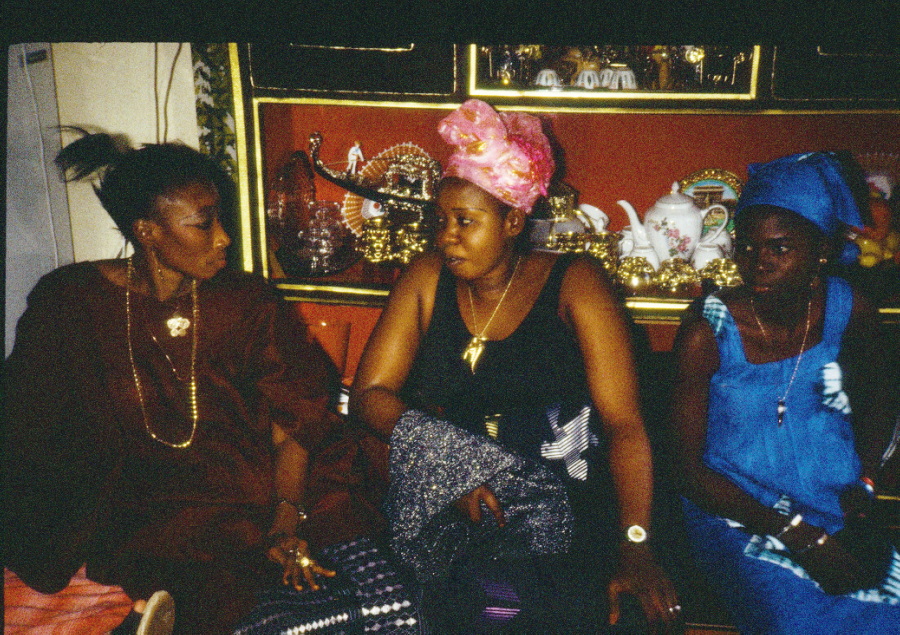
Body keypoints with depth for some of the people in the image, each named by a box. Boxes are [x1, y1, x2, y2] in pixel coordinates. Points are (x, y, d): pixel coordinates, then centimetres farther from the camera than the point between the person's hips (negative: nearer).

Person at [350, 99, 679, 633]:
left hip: (567, 502, -1)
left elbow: (624, 424, -9)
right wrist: (452, 465, -15)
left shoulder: (572, 284, -2)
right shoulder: (428, 280, 6)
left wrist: (635, 548, -21)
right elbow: (369, 394, 2)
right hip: (451, 502, 2)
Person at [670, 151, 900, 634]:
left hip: (837, 513, 4)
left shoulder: (849, 311, -2)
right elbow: (688, 468, -11)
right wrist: (799, 536, -17)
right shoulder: (707, 331, -13)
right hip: (738, 517, -4)